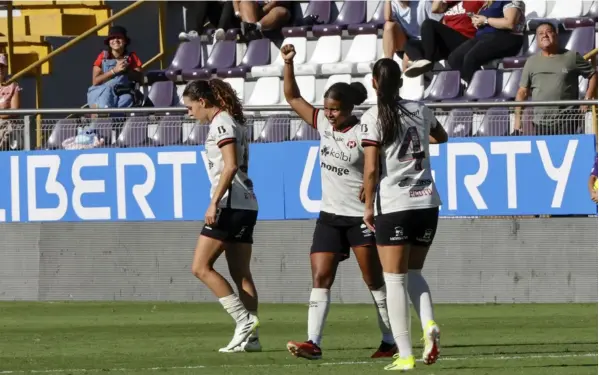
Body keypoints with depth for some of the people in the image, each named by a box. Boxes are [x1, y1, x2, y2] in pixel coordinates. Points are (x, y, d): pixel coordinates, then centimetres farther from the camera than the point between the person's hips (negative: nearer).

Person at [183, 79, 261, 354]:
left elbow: (230, 166, -20)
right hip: (245, 206, 10)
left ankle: (244, 320, -13)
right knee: (240, 274, 7)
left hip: (231, 204, -10)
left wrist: (214, 203, -21)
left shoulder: (221, 122, -9)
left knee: (201, 267, -8)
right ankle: (250, 336, 2)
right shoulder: (229, 122, 20)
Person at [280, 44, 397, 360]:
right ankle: (313, 342, -11)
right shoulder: (323, 123, 3)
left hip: (361, 216, -6)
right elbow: (293, 98, 9)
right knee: (320, 278, -5)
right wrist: (288, 64, -2)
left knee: (375, 282, 2)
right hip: (330, 215, 6)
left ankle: (391, 342, 11)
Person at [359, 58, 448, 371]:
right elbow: (441, 137, 29)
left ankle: (405, 355, -4)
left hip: (393, 205, -5)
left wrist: (368, 206, -2)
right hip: (426, 202, 5)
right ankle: (429, 324, -8)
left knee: (395, 279, 1)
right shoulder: (420, 110, 8)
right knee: (414, 272, 19)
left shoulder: (373, 117, -7)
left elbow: (371, 169, -11)